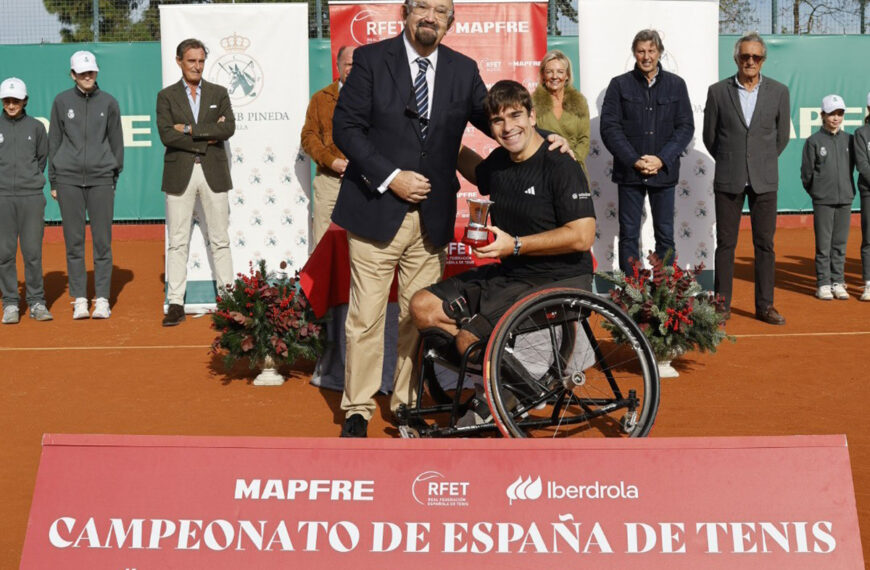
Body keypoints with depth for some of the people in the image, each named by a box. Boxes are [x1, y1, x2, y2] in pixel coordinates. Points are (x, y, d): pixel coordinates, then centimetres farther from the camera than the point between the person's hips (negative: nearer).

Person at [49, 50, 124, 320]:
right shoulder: (62, 102, 6)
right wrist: (53, 181, 7)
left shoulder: (108, 102, 6)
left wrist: (114, 177, 6)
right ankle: (79, 299, 7)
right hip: (68, 178, 0)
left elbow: (116, 142, 11)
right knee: (74, 240, 1)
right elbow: (54, 142, 10)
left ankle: (102, 300, 5)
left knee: (102, 240, -2)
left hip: (100, 178, 0)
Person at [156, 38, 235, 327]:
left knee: (220, 240, 5)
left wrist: (190, 129, -10)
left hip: (214, 173, 1)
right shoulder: (166, 96, 6)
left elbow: (228, 128, -5)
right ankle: (176, 303, 4)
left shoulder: (219, 93, 10)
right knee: (177, 243, 0)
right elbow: (167, 135, -7)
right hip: (180, 175, -1)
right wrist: (207, 138, -9)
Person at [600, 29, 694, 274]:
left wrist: (661, 159, -9)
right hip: (629, 172, -1)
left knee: (665, 236, 4)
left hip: (664, 172, 1)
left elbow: (686, 127, 3)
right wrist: (634, 161, -12)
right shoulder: (619, 85, 3)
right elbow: (609, 128, -3)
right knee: (628, 235, 3)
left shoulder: (676, 84, 7)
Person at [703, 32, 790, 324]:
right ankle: (722, 305, 9)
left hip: (764, 180, 1)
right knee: (725, 243, 2)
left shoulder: (778, 91, 3)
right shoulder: (718, 91, 0)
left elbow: (782, 136, 12)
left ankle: (765, 305, 11)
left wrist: (763, 163, 13)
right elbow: (709, 136, 8)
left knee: (765, 243, 3)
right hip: (728, 180, -1)